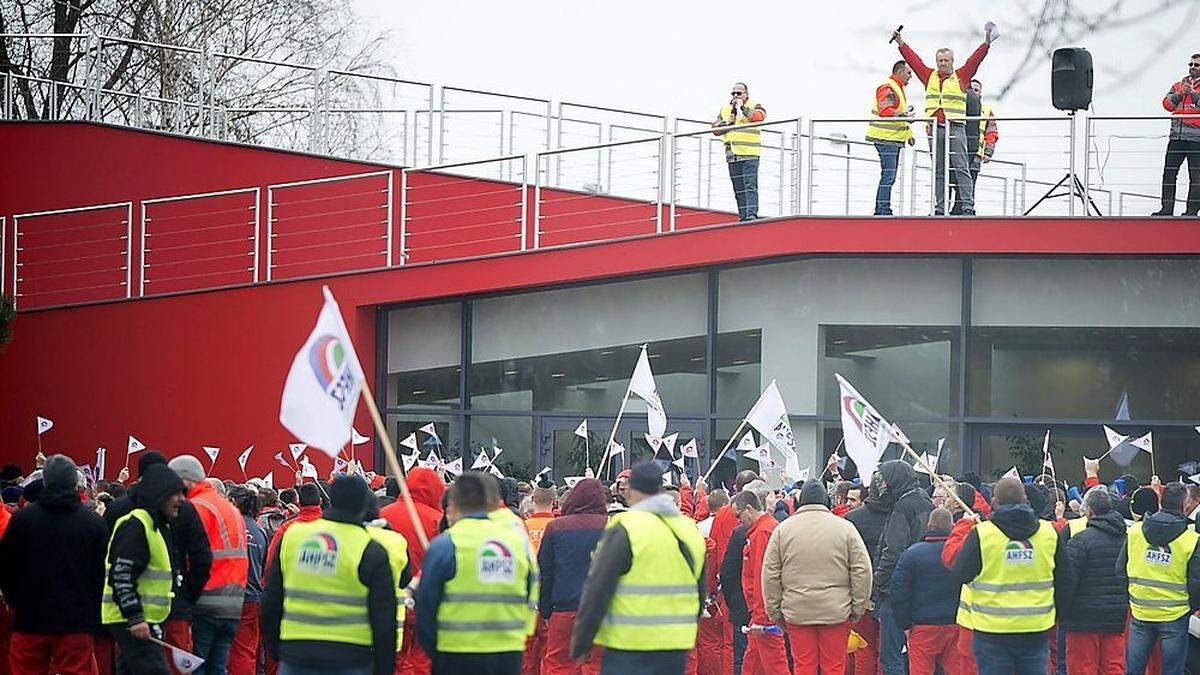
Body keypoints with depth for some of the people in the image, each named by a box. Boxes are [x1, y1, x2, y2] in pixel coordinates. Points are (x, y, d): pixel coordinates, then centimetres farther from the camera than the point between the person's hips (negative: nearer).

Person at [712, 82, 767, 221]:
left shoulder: (754, 106, 3)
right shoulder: (724, 109, 18)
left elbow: (758, 116, -19)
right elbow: (715, 129, 14)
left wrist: (742, 108, -14)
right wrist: (727, 123, -4)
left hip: (749, 154, -5)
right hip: (732, 155, 5)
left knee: (750, 186, -15)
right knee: (738, 189, 7)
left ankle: (751, 215, -22)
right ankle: (743, 217, 11)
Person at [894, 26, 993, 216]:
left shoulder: (961, 77, 7)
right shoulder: (930, 77, 15)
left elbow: (973, 61, -2)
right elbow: (914, 60, 18)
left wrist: (986, 45, -13)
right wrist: (901, 43, 18)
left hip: (955, 129, -4)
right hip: (935, 129, 4)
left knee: (961, 168, -10)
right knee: (938, 171, 5)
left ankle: (968, 206, -14)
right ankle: (940, 208, 7)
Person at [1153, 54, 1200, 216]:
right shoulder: (1178, 85, 19)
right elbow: (1167, 104, 7)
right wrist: (1179, 94, -8)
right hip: (1177, 137, 4)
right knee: (1169, 173, 1)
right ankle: (1167, 209, 4)